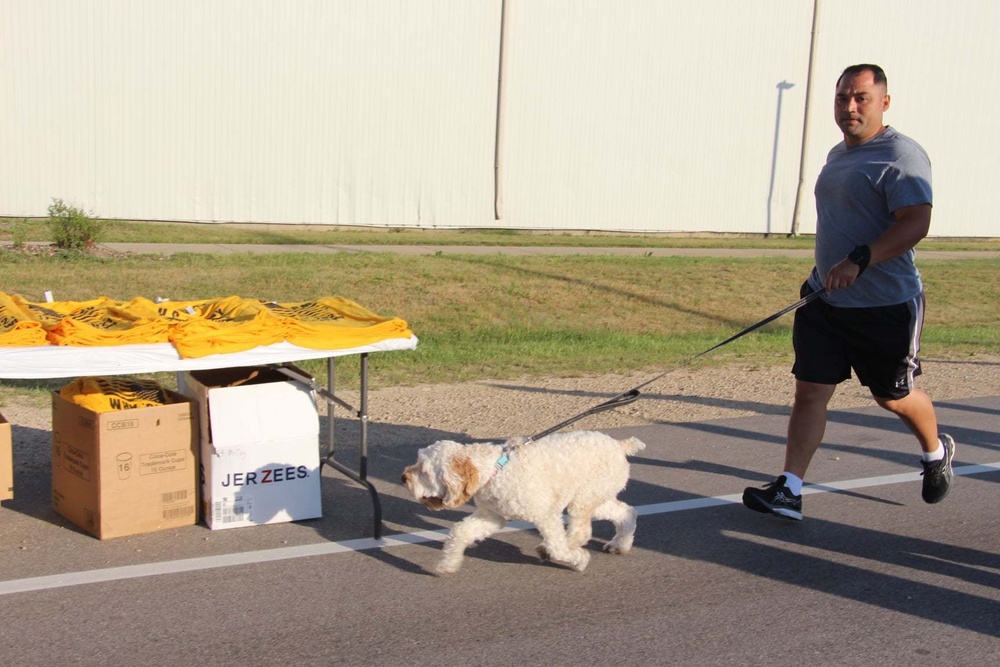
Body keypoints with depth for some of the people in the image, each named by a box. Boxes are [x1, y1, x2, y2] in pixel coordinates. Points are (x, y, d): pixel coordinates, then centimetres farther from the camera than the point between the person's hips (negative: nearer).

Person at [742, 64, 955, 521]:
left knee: (893, 395, 10)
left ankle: (936, 452, 41)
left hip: (885, 305, -7)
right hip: (825, 299, 7)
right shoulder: (838, 154, 14)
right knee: (809, 391, -1)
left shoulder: (901, 155, -14)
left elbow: (915, 223, -25)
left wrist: (858, 261, -35)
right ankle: (789, 491, 0)